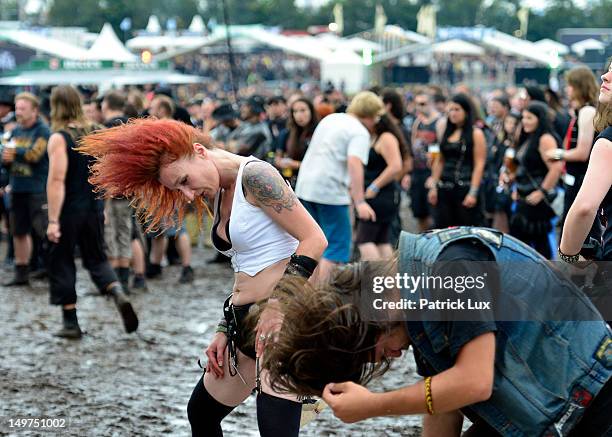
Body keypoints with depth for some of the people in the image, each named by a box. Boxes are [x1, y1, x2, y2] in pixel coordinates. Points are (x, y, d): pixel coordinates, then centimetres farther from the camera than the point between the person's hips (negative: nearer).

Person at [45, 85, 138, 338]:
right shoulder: (95, 134, 5)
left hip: (68, 212, -5)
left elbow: (56, 180, -20)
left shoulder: (59, 138, -14)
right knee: (97, 259, 17)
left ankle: (71, 323, 11)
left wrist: (53, 220, -21)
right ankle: (118, 294, -11)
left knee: (62, 263, 8)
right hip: (94, 208, 5)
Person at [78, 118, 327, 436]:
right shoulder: (217, 196, 15)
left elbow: (315, 240, -17)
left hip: (283, 317, -10)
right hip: (244, 322, 11)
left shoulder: (254, 176, -13)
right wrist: (225, 330, 13)